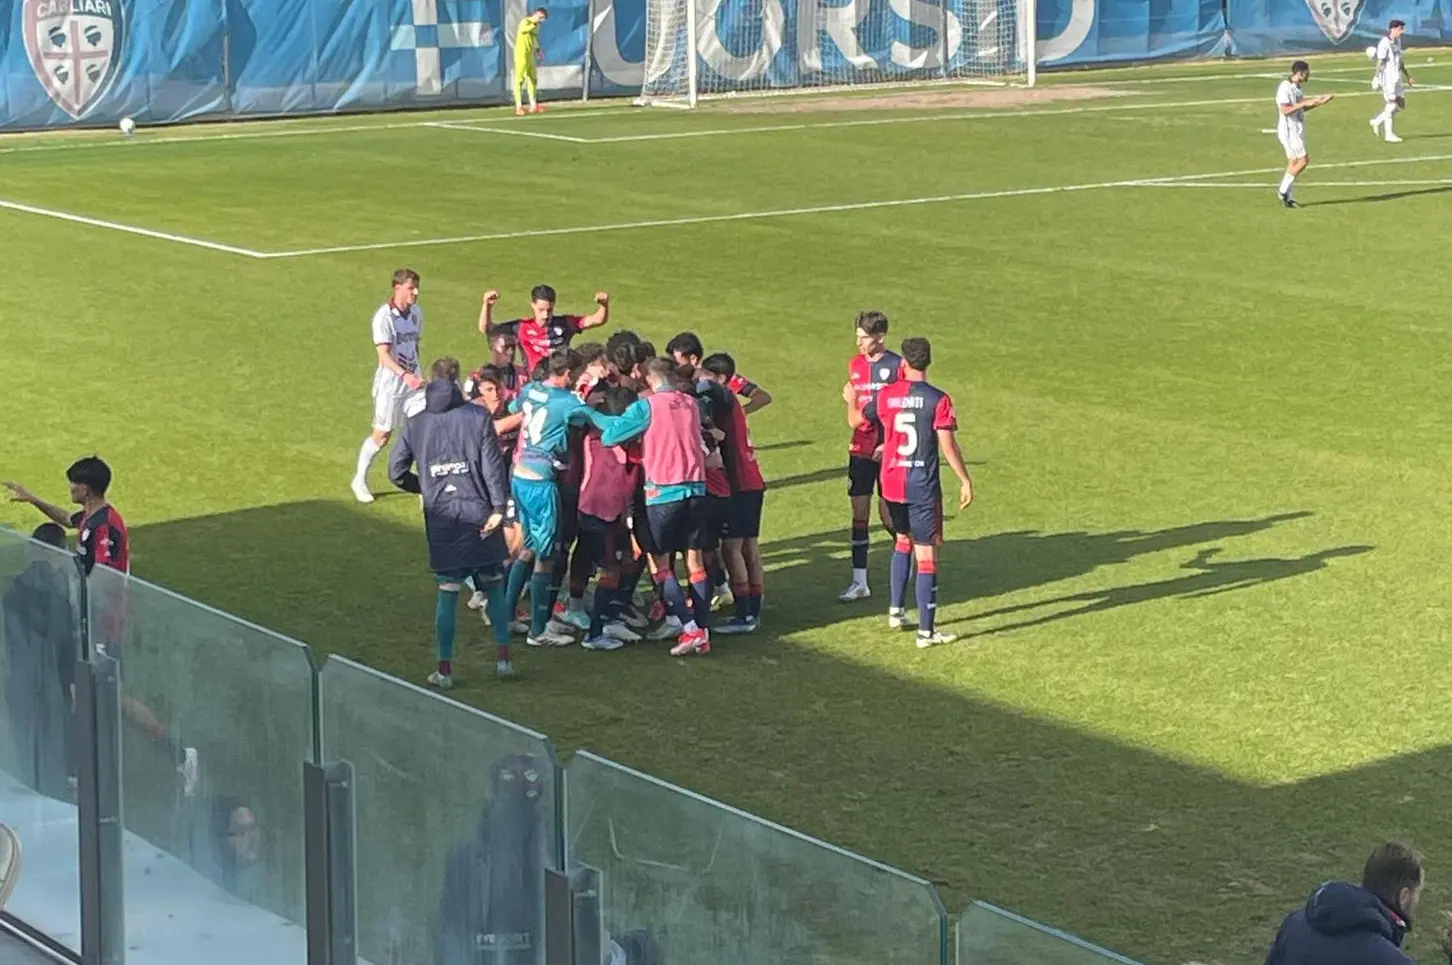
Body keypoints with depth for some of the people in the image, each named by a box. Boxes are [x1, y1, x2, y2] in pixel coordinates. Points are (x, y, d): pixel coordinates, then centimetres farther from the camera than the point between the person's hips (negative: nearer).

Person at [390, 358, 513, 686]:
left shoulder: (416, 425, 3)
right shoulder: (478, 418, -3)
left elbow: (397, 471, 4)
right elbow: (493, 465, -8)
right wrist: (498, 507, -8)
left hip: (441, 518, 1)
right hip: (478, 514, -1)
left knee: (447, 592, 7)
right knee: (493, 586, 13)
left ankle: (444, 668, 6)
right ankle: (504, 658, 11)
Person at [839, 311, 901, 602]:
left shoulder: (897, 365, -8)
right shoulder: (855, 365, 10)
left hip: (888, 450, -5)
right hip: (861, 449, 5)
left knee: (887, 514, -2)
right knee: (859, 514, 2)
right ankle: (859, 582, 4)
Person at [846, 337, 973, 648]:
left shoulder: (886, 395, 1)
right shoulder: (938, 399, -11)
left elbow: (855, 421, 16)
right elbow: (948, 445, -14)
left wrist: (850, 399, 37)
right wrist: (965, 481, -5)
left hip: (892, 482, 5)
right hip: (923, 487, -5)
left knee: (903, 540, 27)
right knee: (926, 554, -2)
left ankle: (896, 610, 31)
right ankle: (926, 630, -2)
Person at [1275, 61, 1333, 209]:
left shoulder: (1296, 87, 13)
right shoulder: (1285, 88, -17)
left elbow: (1301, 108, 22)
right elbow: (1285, 110, -23)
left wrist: (1320, 102, 14)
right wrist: (1304, 103, -25)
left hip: (1297, 130, 10)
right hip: (1289, 130, -10)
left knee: (1293, 162, 8)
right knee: (1303, 160, -12)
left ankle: (1287, 197, 10)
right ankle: (1283, 190, -4)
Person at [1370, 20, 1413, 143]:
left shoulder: (1397, 41, 12)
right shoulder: (1384, 43, -15)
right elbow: (1380, 62, -19)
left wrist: (1407, 77, 24)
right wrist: (1376, 77, -24)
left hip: (1397, 79, 9)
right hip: (1388, 78, -9)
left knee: (1401, 105, 10)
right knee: (1391, 105, -5)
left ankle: (1377, 121, 23)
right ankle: (1389, 135, 3)